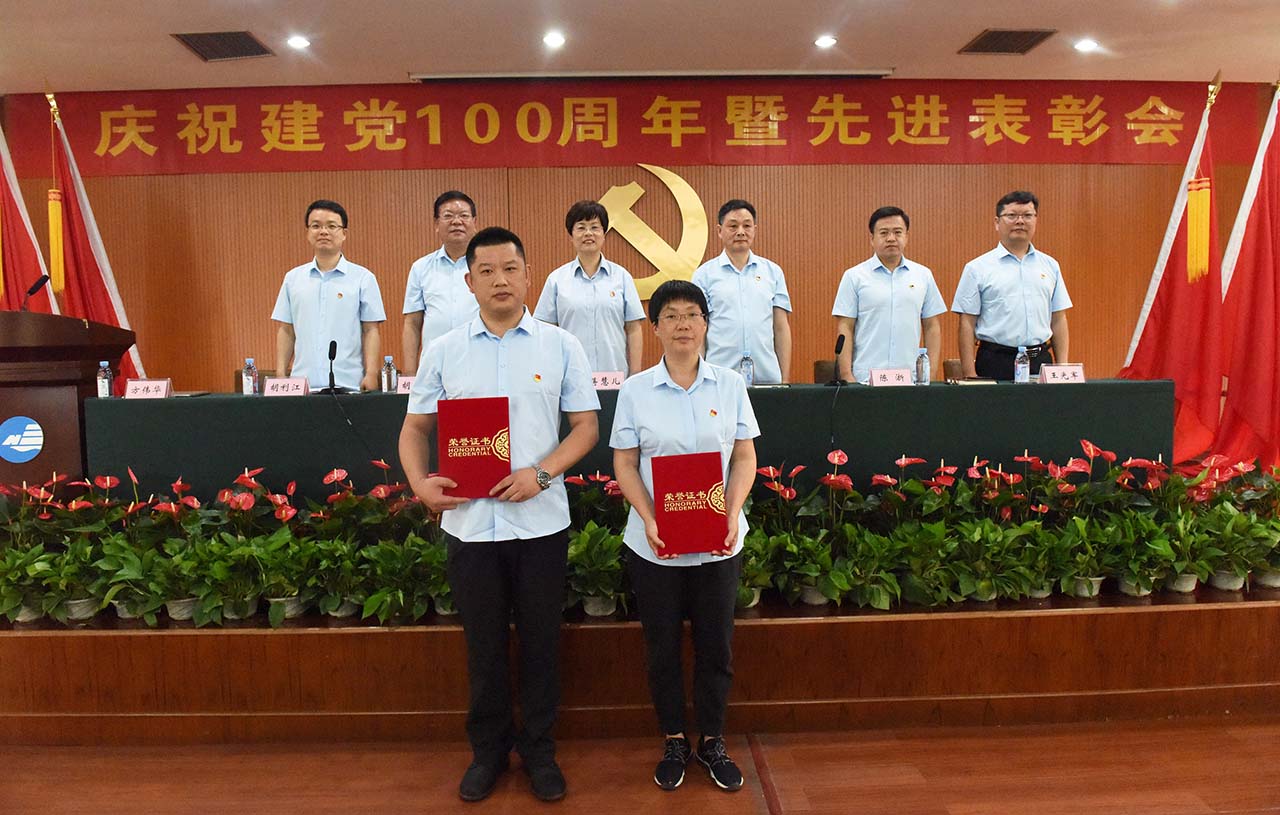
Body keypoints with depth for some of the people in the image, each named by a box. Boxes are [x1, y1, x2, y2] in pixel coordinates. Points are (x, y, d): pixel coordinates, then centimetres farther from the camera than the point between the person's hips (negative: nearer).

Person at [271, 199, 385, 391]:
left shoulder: (363, 278, 3)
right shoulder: (293, 278, 13)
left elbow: (371, 331, 0)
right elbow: (285, 331, 14)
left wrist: (371, 374, -9)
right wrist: (280, 375, 6)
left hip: (348, 384, -2)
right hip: (302, 384, 3)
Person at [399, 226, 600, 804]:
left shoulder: (560, 346, 0)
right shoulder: (443, 352, 4)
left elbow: (586, 426, -1)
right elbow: (415, 428, 9)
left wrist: (540, 473, -16)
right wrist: (420, 482, -10)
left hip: (540, 520, -1)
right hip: (469, 519, 1)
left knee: (540, 642, 11)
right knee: (483, 645, 14)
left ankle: (539, 750, 31)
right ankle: (488, 749, 34)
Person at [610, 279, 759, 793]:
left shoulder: (730, 385, 1)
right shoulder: (635, 390, -2)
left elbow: (745, 457, 3)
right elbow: (624, 464, -1)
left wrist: (733, 512, -13)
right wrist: (650, 520, -15)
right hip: (654, 545, 0)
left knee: (716, 645, 10)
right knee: (663, 647, 11)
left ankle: (712, 741, 31)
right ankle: (674, 742, 31)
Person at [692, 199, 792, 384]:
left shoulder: (773, 271, 10)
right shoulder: (704, 274, 5)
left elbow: (781, 328, 10)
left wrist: (785, 379, 6)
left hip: (767, 377, 2)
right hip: (719, 379, -2)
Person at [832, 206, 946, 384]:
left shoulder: (923, 275, 11)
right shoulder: (854, 276, 3)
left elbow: (931, 327, 12)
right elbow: (845, 329, -1)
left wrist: (932, 373, 4)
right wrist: (847, 376, -9)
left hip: (911, 378, 2)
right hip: (866, 379, -2)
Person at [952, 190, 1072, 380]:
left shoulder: (1050, 266, 12)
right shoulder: (977, 268, 1)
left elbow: (1058, 320, 13)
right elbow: (967, 324, -3)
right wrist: (970, 376, -9)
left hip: (1040, 360, 3)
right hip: (996, 362, -3)